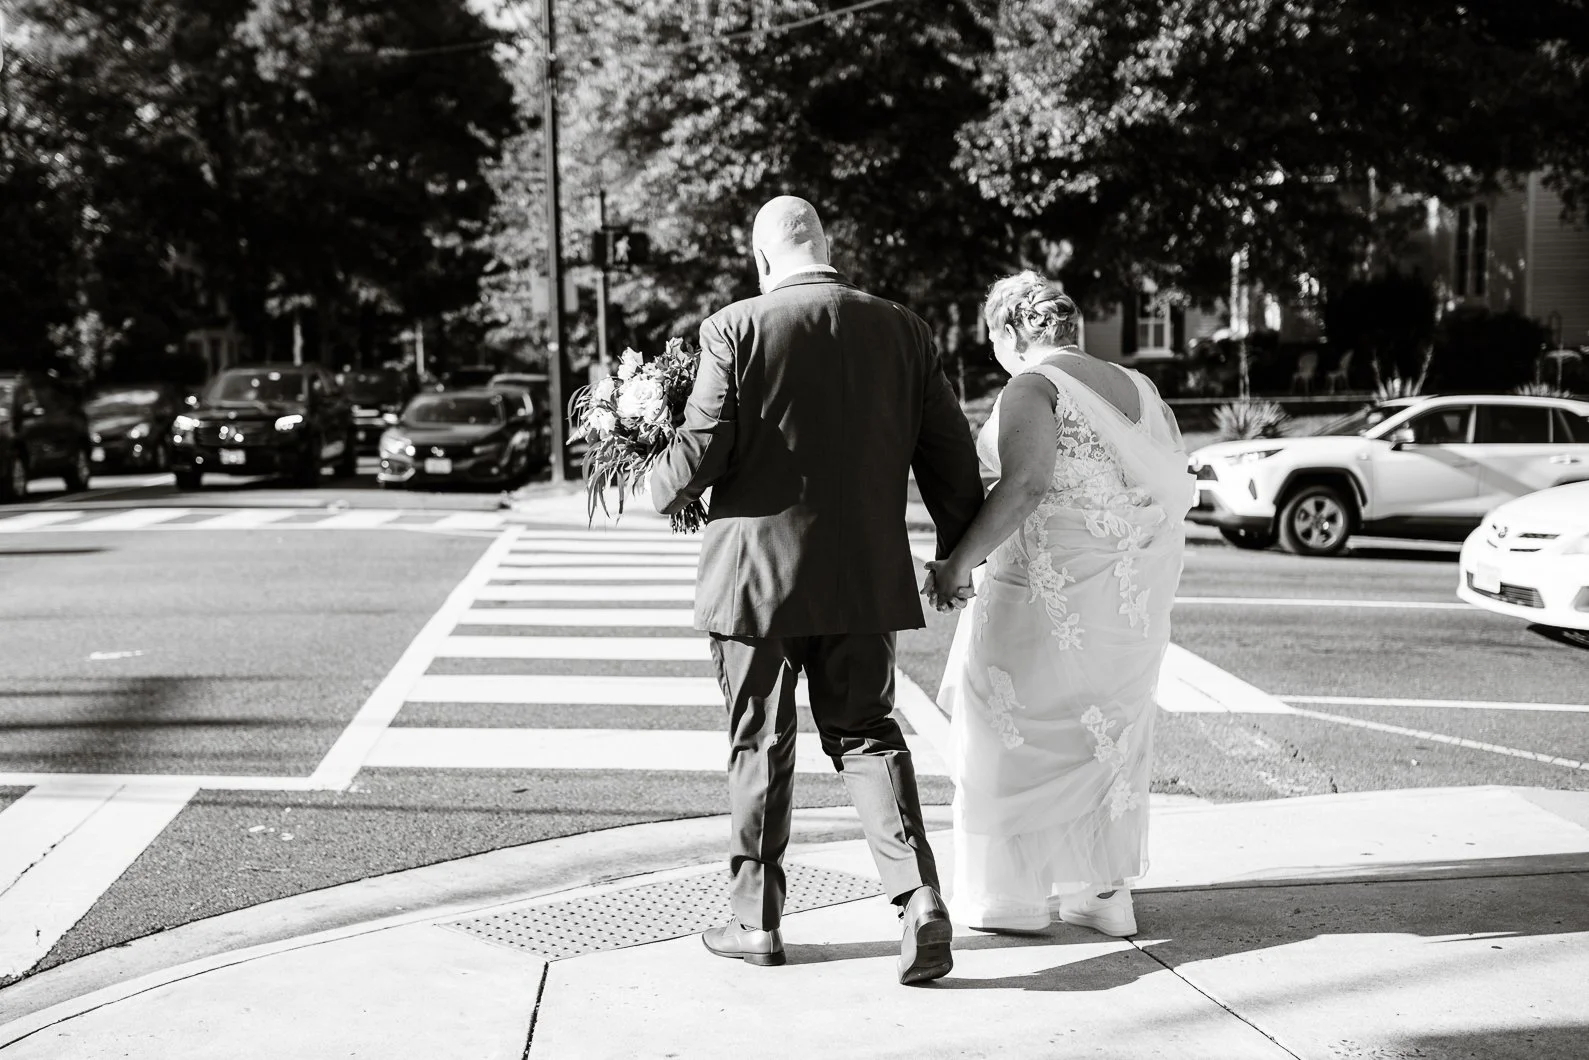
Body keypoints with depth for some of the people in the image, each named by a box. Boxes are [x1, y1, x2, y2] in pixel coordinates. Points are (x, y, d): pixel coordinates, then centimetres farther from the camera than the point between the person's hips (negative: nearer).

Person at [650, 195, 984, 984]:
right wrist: (959, 549, 18)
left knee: (759, 745, 10)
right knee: (865, 734, 12)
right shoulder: (900, 329, 3)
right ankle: (919, 897, -4)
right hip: (865, 577, 3)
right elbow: (949, 453, 5)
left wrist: (661, 489, 10)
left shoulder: (735, 329, -8)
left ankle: (758, 919, 20)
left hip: (759, 572, -3)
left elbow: (701, 450, -12)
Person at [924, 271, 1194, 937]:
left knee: (1018, 728, 6)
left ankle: (1012, 894, 12)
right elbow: (1177, 489, 10)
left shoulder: (1031, 388, -10)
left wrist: (958, 562, -23)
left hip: (1056, 586, -7)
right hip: (1137, 594, 7)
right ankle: (1104, 890, 23)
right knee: (1106, 731, 18)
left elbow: (1024, 484, -25)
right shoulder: (1137, 388, 13)